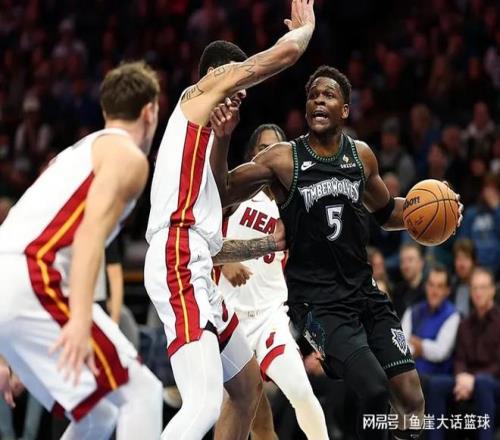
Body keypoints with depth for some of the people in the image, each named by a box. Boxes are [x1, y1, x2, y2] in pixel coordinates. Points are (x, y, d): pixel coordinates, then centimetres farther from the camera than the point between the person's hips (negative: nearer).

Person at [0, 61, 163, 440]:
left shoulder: (78, 152, 31)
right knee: (141, 392, -3)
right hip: (31, 285, -9)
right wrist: (81, 318, -27)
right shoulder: (128, 156, 4)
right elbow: (91, 232, -15)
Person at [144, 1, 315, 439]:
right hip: (179, 267, -11)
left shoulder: (205, 133, 30)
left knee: (248, 386, 24)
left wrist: (272, 244, 34)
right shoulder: (201, 92, 5)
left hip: (195, 270, 11)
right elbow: (285, 52, -5)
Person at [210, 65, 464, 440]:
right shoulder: (283, 159, -6)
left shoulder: (361, 155, 7)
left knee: (412, 401, -1)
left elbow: (387, 213, 23)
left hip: (365, 292, 5)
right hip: (317, 301, -5)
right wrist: (222, 139, -24)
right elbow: (220, 196, -10)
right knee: (375, 389, -23)